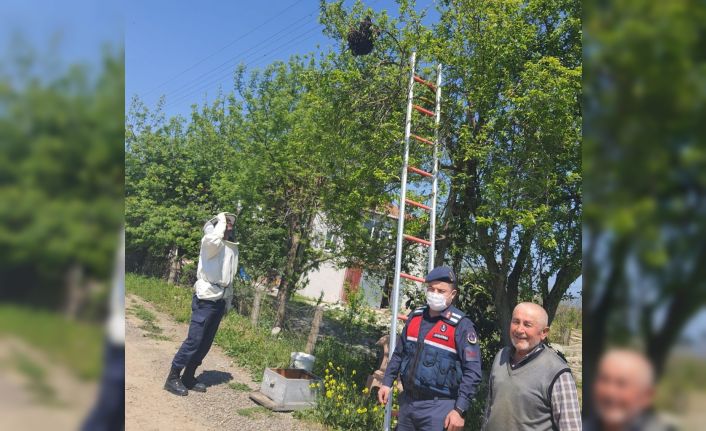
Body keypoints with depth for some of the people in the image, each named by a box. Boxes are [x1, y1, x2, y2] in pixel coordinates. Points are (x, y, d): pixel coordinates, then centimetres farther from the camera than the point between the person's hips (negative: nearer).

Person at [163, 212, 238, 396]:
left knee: (205, 343, 11)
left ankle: (188, 377, 21)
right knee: (194, 340, -7)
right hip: (206, 299, -7)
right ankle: (173, 377, 5)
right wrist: (221, 220, -20)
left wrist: (228, 301, 19)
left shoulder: (233, 248, 13)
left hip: (219, 300, 7)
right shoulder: (210, 243, -9)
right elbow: (213, 240, -37)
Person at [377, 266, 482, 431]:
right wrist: (387, 382, 11)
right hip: (407, 401, 5)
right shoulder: (415, 317, 5)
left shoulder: (461, 325, -12)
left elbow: (472, 372, -13)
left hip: (437, 406, -5)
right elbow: (399, 354, 16)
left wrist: (460, 410, -17)